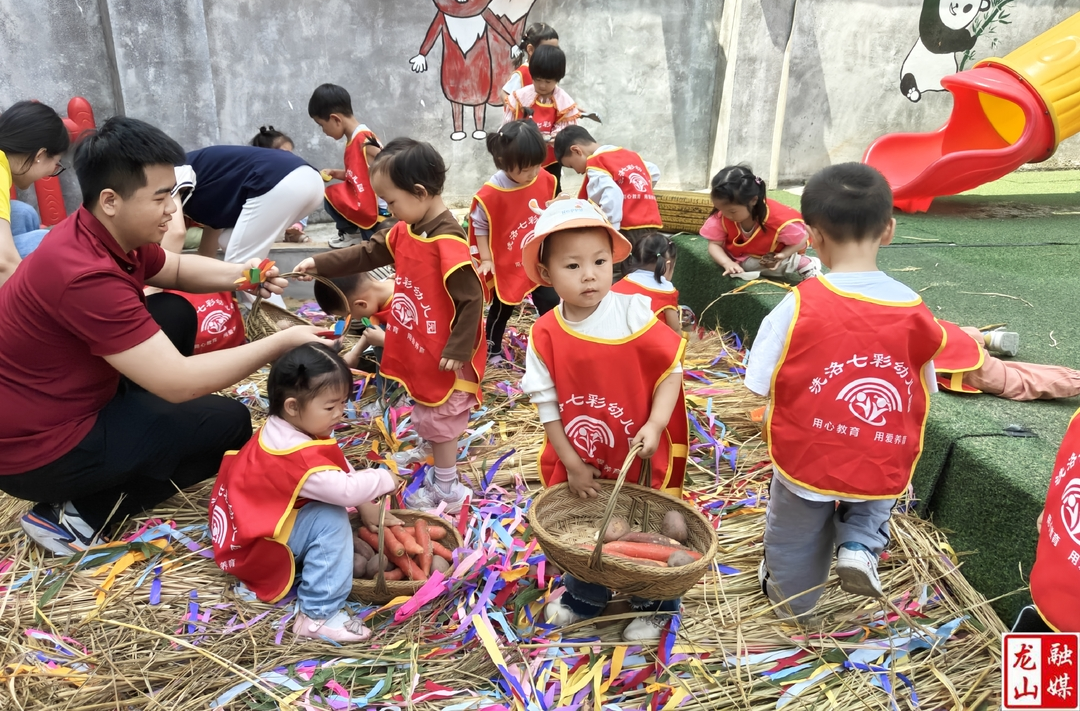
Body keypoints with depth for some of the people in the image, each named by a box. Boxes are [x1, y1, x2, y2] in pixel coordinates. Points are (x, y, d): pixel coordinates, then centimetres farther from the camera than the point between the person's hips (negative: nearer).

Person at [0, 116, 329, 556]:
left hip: (69, 395, 9)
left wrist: (238, 275, -4)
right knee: (230, 425, -4)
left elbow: (174, 269, 17)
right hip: (37, 450, -9)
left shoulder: (108, 234, -5)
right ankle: (79, 513, -1)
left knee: (175, 313, 12)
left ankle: (138, 426, 17)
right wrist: (282, 343, -26)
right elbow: (180, 383, -33)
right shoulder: (85, 274, -33)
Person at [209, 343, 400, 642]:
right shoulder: (297, 458, -33)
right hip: (255, 547, -10)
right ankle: (318, 616, -21)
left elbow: (340, 468, 5)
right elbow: (346, 490, -36)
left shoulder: (283, 430, -2)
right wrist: (384, 479, -18)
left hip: (247, 524, 10)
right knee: (331, 521, -26)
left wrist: (364, 505, 1)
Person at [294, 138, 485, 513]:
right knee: (430, 420, 21)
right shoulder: (404, 231, 2)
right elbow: (367, 254, 13)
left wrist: (457, 350, -22)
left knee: (438, 422, 6)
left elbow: (471, 299, -25)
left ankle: (447, 491, 24)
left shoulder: (448, 242, -26)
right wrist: (320, 263, 7)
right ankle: (440, 474, 39)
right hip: (418, 352, 9)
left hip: (443, 358, -9)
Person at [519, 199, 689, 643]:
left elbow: (672, 370, -11)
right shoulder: (545, 334, -12)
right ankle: (583, 599, 51)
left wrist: (655, 425, -23)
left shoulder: (634, 314, -18)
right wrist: (572, 464, -7)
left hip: (638, 460, -2)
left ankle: (654, 606, 43)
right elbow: (547, 404, -7)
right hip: (580, 464, 3)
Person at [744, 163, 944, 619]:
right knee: (875, 498, 37)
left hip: (807, 461, -2)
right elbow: (921, 397, 1)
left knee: (795, 535, 26)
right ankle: (859, 545, 13)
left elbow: (762, 388, -16)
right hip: (883, 469, 2)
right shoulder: (914, 312, -10)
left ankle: (790, 595, 49)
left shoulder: (799, 305, -19)